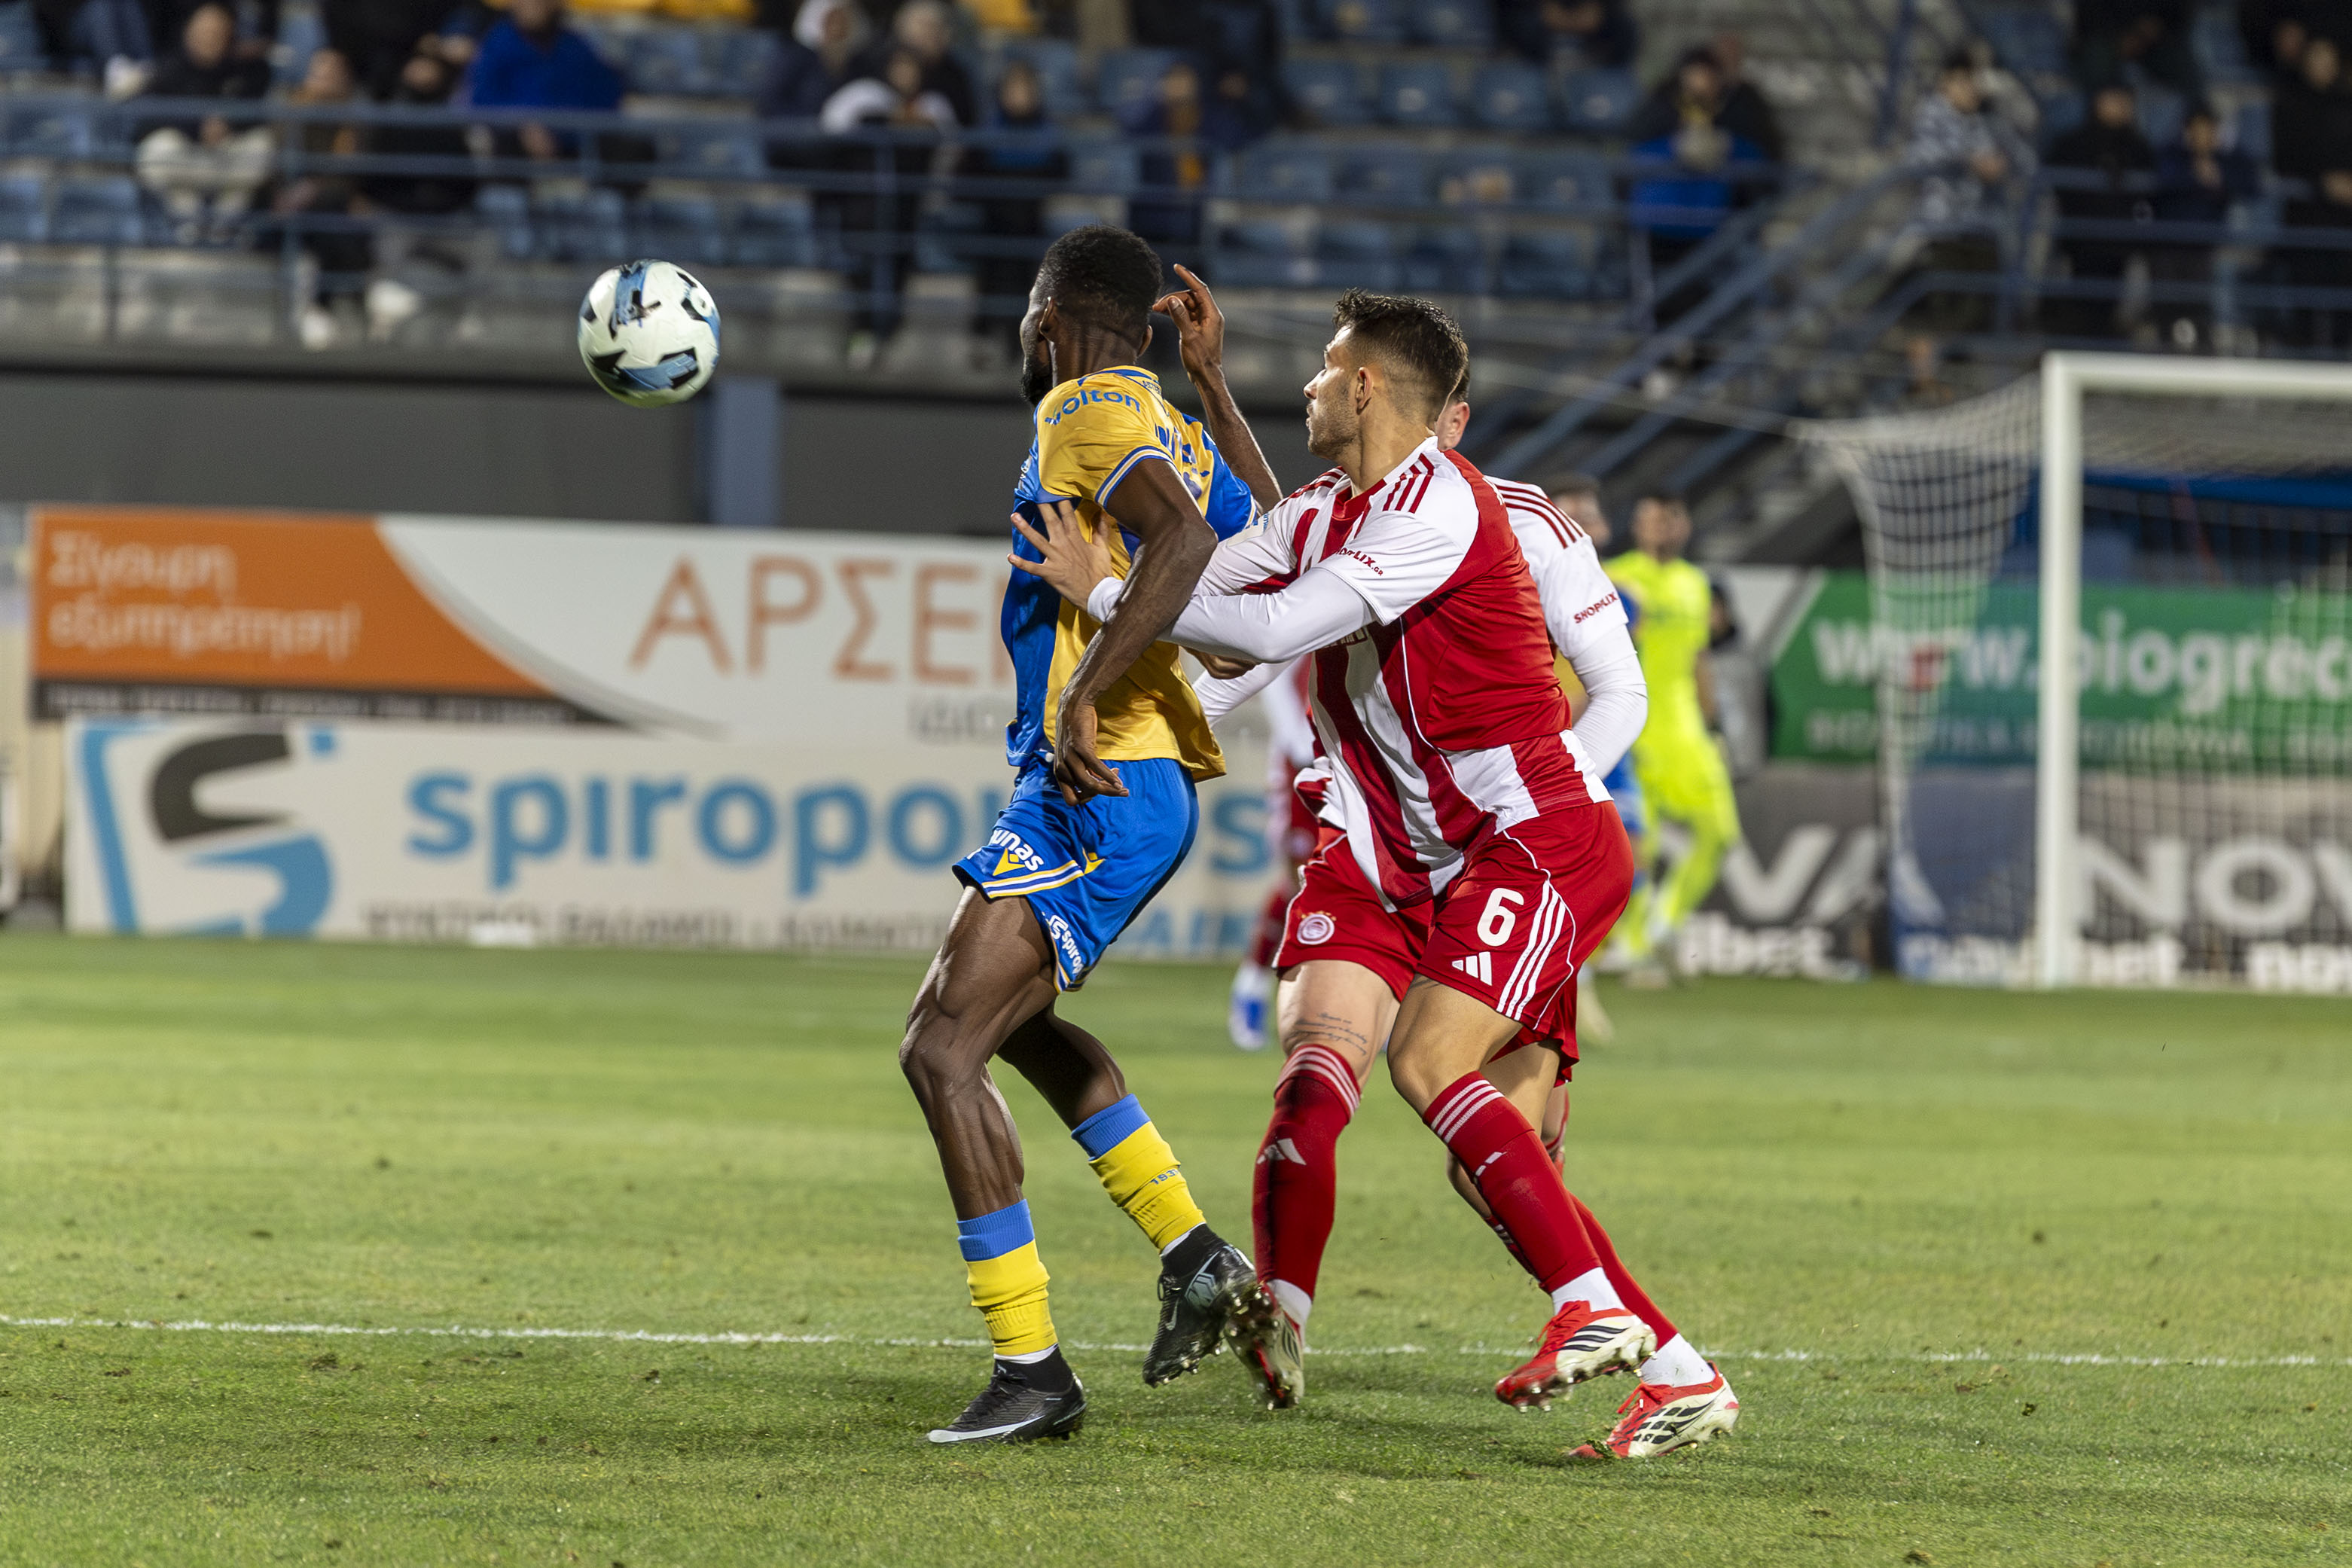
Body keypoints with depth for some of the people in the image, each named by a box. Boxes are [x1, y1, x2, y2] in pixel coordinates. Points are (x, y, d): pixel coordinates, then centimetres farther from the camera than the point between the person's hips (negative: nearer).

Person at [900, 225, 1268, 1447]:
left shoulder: (1088, 413, -10)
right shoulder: (1170, 429, 18)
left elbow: (1183, 537, -28)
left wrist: (1084, 700, -33)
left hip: (1096, 789, -11)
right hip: (1152, 783, 11)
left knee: (942, 1053, -12)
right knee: (1006, 1017, 29)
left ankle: (1030, 1370, -13)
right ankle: (1194, 1256, 24)